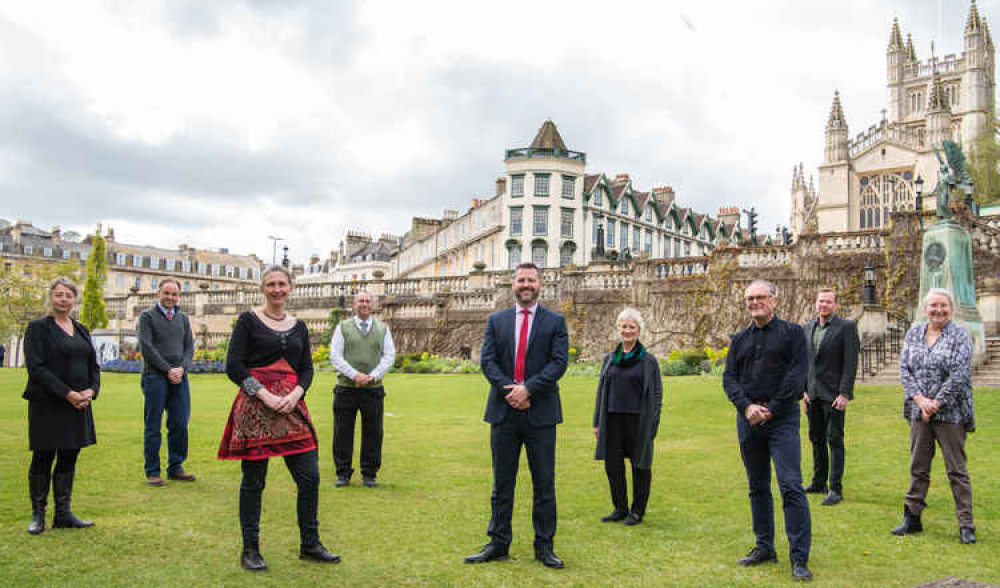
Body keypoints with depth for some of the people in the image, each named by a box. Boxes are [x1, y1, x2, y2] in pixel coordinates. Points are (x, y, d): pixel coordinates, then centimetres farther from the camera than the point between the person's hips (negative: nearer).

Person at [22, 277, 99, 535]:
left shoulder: (81, 330, 13)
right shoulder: (38, 328, -4)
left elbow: (93, 366, 14)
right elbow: (36, 367, -13)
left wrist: (91, 391, -6)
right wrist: (67, 394, -18)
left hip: (78, 405, 6)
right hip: (47, 405, -6)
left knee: (69, 458, 9)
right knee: (43, 458, 3)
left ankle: (63, 514, 17)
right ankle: (38, 516, 15)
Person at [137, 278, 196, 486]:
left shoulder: (183, 317, 16)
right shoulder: (147, 316, 2)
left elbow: (189, 346, 13)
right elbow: (146, 347, -7)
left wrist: (182, 368, -5)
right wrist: (168, 370, -11)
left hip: (179, 377, 4)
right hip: (155, 377, -4)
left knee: (180, 425, 3)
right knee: (153, 427, 0)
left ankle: (175, 468, 13)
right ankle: (152, 472, 7)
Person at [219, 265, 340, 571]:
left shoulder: (298, 326, 13)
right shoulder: (248, 320, 1)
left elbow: (307, 369, 12)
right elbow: (234, 366, -5)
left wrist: (295, 394, -7)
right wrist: (265, 396, -14)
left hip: (291, 408, 4)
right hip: (255, 408, -4)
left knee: (310, 477, 2)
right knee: (253, 481, 3)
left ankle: (310, 545, 18)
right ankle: (250, 549, 18)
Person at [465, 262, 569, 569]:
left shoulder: (555, 322, 4)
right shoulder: (496, 321, 10)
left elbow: (559, 362, -6)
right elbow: (487, 360, 1)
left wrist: (527, 388, -17)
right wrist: (509, 390, -13)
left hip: (540, 413, -2)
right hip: (504, 411, 2)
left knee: (544, 483, 5)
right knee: (502, 482, 9)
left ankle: (544, 546, 16)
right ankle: (498, 543, 19)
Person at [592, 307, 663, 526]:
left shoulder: (648, 360, 0)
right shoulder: (609, 359, 11)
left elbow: (657, 395, -1)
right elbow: (601, 391, 14)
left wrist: (652, 425, -8)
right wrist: (597, 422, 10)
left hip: (638, 421, -4)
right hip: (613, 420, 4)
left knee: (640, 465, 5)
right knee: (612, 464, 6)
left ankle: (638, 510, 18)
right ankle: (620, 508, 22)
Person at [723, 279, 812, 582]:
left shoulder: (792, 333, 1)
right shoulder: (739, 339, 14)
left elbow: (797, 373, -8)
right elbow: (729, 378, 7)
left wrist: (771, 408, -13)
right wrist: (747, 406, -10)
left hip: (782, 419, -5)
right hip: (748, 420, 5)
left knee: (791, 486, -10)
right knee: (757, 487, 12)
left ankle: (799, 557, -5)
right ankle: (765, 547, 23)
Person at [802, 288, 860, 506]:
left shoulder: (846, 327, -6)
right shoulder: (808, 327, 11)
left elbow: (851, 363, -10)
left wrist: (845, 394, -15)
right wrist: (803, 390, 7)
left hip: (833, 394, -6)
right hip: (813, 394, 6)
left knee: (834, 440, -3)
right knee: (816, 439, 14)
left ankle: (836, 489, 3)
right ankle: (819, 482, 26)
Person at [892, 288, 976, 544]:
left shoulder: (960, 335, -4)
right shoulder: (914, 333, 9)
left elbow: (960, 375, -12)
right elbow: (904, 368, 3)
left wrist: (936, 403, -13)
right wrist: (920, 399, -9)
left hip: (950, 412, -4)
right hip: (919, 410, 4)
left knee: (956, 469, 0)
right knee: (918, 466, 10)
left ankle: (966, 525, 9)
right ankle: (912, 518, 20)